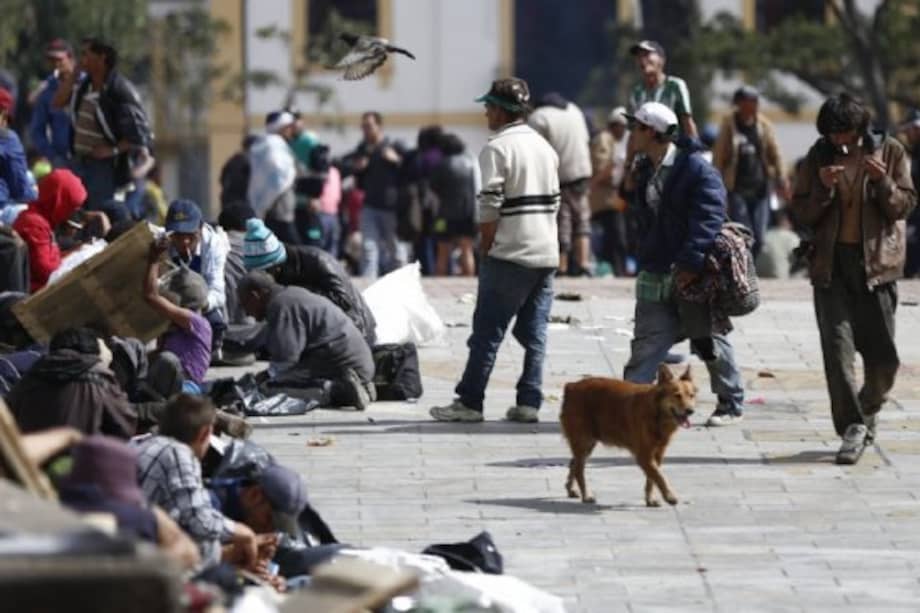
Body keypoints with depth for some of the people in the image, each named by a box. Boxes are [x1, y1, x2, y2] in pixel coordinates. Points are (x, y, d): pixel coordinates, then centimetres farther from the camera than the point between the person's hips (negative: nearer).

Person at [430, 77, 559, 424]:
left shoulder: (497, 148, -9)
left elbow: (490, 207, -14)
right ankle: (529, 402, 2)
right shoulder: (545, 148, 15)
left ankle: (470, 402, -1)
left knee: (487, 330, -2)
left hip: (510, 253, -7)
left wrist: (485, 249, -4)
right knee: (534, 333, 6)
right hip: (546, 253, 7)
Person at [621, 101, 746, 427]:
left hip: (693, 274, -7)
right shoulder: (645, 172, 12)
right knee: (647, 342, -1)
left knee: (708, 341, 6)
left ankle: (731, 403, 20)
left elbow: (709, 217, -22)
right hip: (655, 275, 7)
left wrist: (692, 262, -28)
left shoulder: (696, 169, -14)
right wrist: (645, 259, 15)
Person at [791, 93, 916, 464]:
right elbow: (802, 211, 4)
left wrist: (883, 182, -20)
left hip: (876, 263, 0)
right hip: (831, 263, 0)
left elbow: (904, 206, -2)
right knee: (837, 345, -10)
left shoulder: (890, 153, 2)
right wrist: (824, 188, -15)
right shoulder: (819, 156, 5)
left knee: (883, 355, 3)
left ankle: (867, 410, 30)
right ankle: (852, 427, -8)